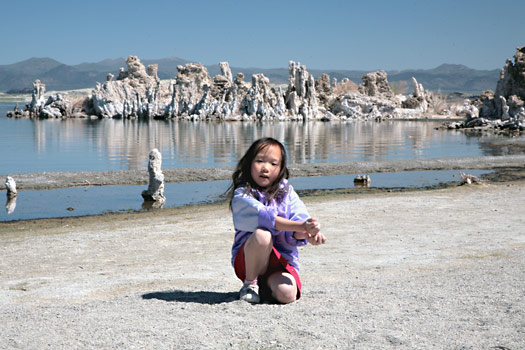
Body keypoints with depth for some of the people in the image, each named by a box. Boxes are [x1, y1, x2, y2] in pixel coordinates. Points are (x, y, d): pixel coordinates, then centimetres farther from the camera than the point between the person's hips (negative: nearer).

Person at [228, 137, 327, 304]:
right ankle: (250, 283, -8)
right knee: (262, 234, -33)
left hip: (282, 259, 3)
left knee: (287, 294, -26)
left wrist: (307, 234, -36)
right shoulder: (242, 195, -9)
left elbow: (300, 218, -11)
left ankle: (265, 284, 11)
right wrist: (301, 226, -36)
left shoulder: (287, 192, 3)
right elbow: (264, 217, -26)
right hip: (247, 259, -3)